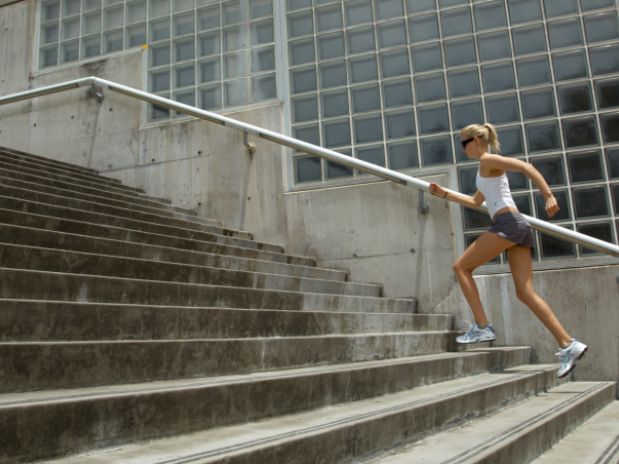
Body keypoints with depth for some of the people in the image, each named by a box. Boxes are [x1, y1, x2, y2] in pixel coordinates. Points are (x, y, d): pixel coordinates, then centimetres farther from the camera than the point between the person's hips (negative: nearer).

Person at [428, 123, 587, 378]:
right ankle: (568, 345, -5)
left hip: (507, 223, -9)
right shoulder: (489, 169, 29)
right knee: (525, 292, 2)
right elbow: (476, 202, 41)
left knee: (461, 267, 1)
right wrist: (444, 193, 39)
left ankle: (482, 327, -5)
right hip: (519, 226, 9)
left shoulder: (488, 160, 1)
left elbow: (525, 166, -13)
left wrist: (549, 195, -23)